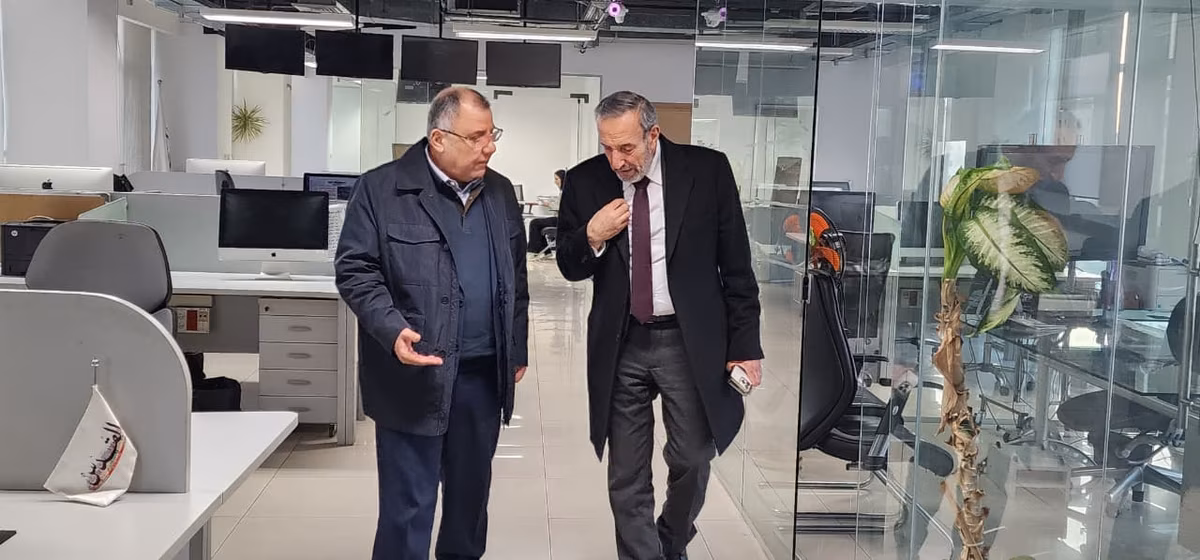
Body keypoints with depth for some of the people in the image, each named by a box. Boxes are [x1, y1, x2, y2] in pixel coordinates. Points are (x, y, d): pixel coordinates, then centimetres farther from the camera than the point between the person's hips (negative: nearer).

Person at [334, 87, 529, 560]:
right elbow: (355, 270, -7)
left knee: (471, 492, 17)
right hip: (415, 373, -5)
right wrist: (393, 330, -21)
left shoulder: (500, 192, 10)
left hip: (484, 374, 5)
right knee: (408, 504, 1)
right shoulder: (382, 188, -6)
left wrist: (517, 350, 16)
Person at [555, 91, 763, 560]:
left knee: (692, 461, 11)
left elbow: (736, 265, -2)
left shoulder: (707, 170, -6)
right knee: (627, 477, 7)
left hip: (692, 341, -1)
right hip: (621, 345, 1)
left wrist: (745, 344, -4)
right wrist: (593, 236, -16)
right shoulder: (585, 181, -2)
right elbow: (569, 267, 6)